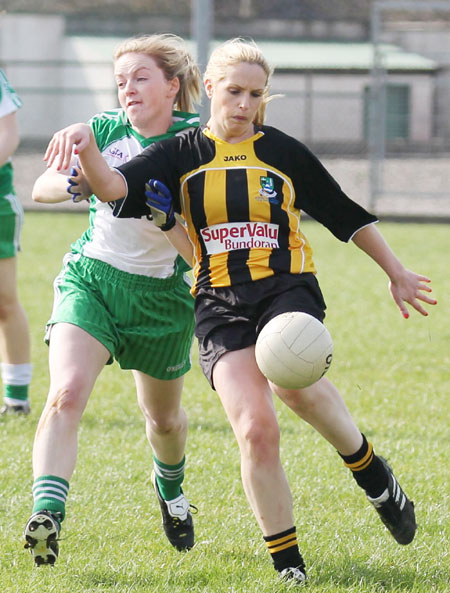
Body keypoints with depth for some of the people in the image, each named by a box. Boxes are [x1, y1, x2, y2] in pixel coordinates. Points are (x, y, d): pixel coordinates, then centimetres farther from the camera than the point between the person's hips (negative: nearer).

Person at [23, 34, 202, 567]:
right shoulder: (104, 129, -4)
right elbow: (41, 187, -9)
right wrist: (73, 183, -30)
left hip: (162, 292, 0)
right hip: (90, 278, 0)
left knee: (163, 417, 18)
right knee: (66, 393, -24)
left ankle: (169, 485, 52)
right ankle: (46, 515, -34)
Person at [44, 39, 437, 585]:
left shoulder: (284, 152, 8)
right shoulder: (181, 155, 7)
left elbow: (345, 215, 18)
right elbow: (111, 186, -8)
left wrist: (397, 273, 21)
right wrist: (85, 146, -29)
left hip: (287, 288, -1)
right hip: (220, 302, 1)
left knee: (292, 380, -34)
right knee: (256, 429, -17)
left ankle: (368, 467, -7)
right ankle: (288, 565, -2)